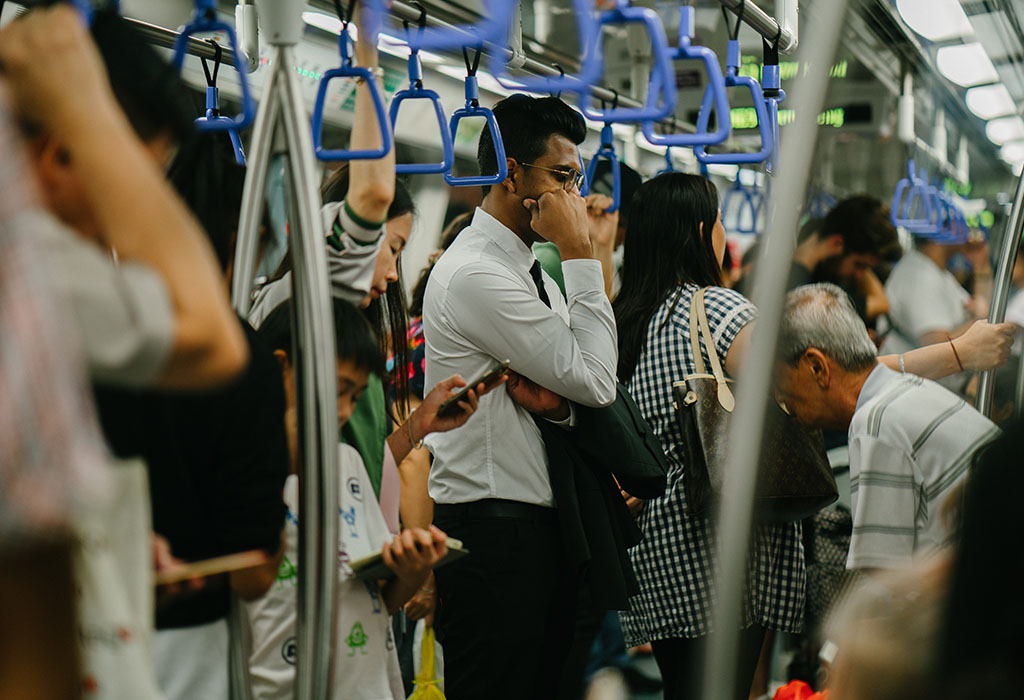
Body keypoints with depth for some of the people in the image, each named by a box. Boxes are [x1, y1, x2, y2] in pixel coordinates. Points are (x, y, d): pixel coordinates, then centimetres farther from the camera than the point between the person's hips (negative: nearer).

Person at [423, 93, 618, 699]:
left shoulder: (534, 273, 15)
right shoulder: (476, 274, -16)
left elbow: (591, 393, 14)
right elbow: (597, 381, -18)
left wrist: (554, 400, -10)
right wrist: (580, 252, -13)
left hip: (545, 523, 9)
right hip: (492, 529, -9)